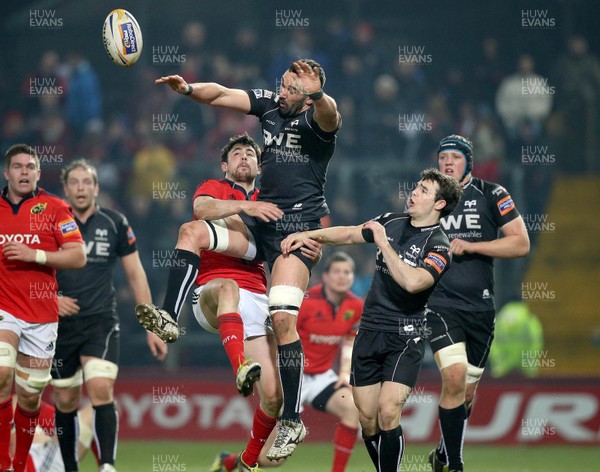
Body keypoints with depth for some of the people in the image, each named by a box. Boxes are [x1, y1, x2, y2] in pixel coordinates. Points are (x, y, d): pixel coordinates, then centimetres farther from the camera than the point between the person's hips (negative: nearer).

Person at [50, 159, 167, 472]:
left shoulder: (115, 224, 2)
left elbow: (136, 275, 7)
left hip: (101, 321, -1)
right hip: (61, 325, 1)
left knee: (101, 390, -20)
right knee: (65, 402, 5)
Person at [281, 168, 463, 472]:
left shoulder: (438, 246, -11)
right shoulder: (392, 222, 9)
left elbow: (412, 282, -28)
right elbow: (349, 234, 24)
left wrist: (383, 243, -22)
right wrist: (309, 235, 15)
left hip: (405, 337, -6)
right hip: (369, 332, 6)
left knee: (387, 413, -20)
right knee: (367, 420, 3)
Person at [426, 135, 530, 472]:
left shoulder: (492, 195, 2)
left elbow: (521, 244, -6)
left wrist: (470, 246, -12)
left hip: (480, 307, 1)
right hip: (441, 303, -1)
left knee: (467, 392, 9)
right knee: (454, 378, -21)